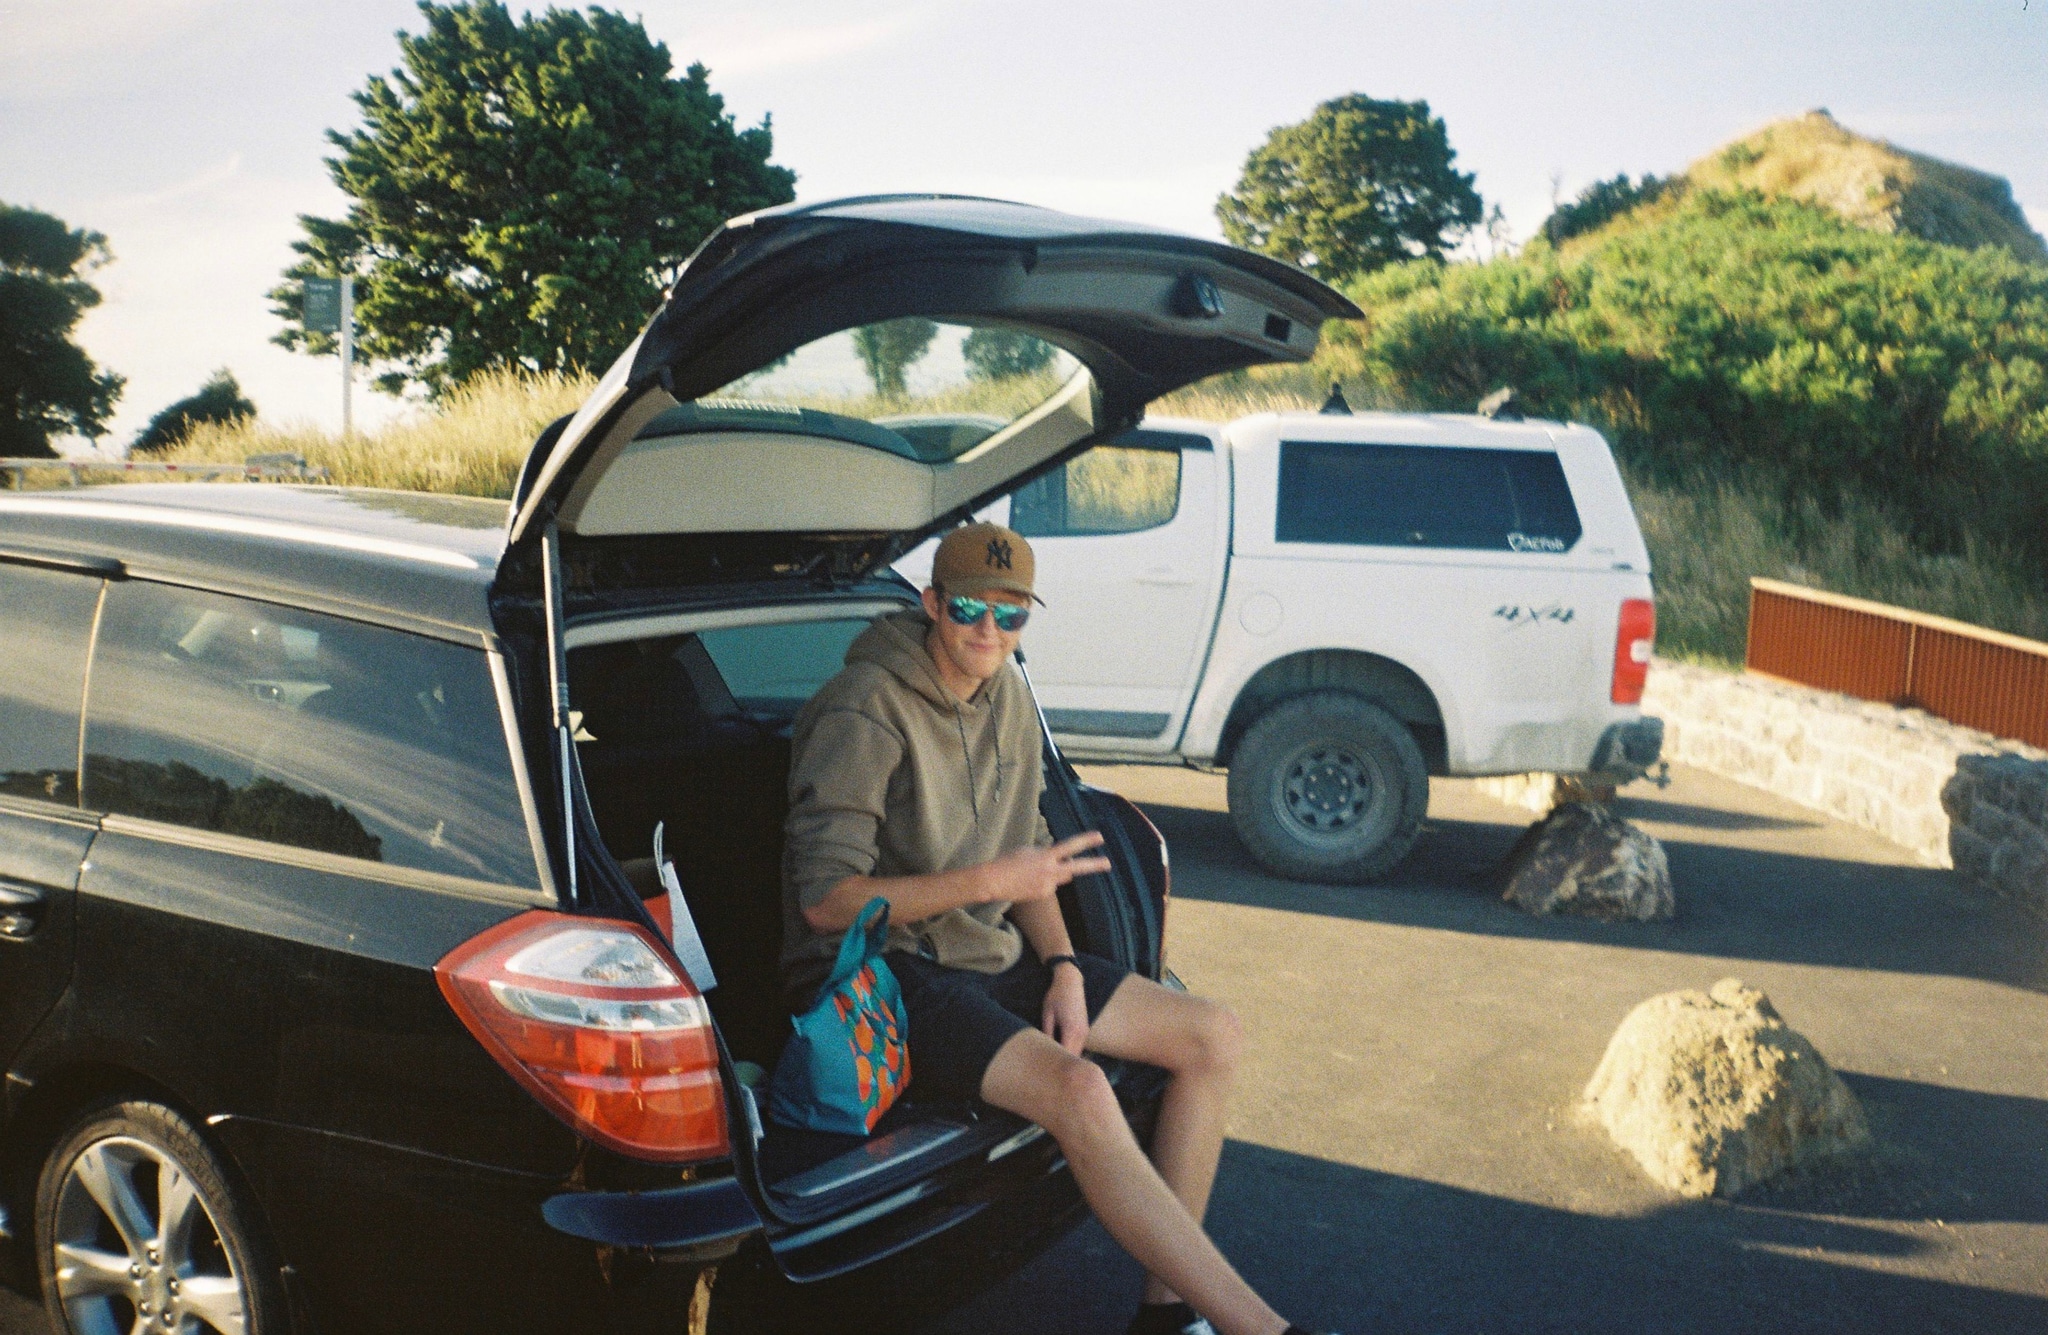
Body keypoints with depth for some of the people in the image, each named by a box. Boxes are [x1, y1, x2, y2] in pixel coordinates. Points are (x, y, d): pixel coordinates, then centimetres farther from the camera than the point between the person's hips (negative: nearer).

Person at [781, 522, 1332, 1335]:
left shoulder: (1007, 696, 8)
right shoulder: (865, 712, -17)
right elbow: (825, 900, -21)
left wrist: (1062, 966, -1)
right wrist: (992, 882, -25)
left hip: (988, 952, 9)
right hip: (880, 970, -9)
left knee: (1213, 1038, 1)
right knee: (1077, 1090, -33)